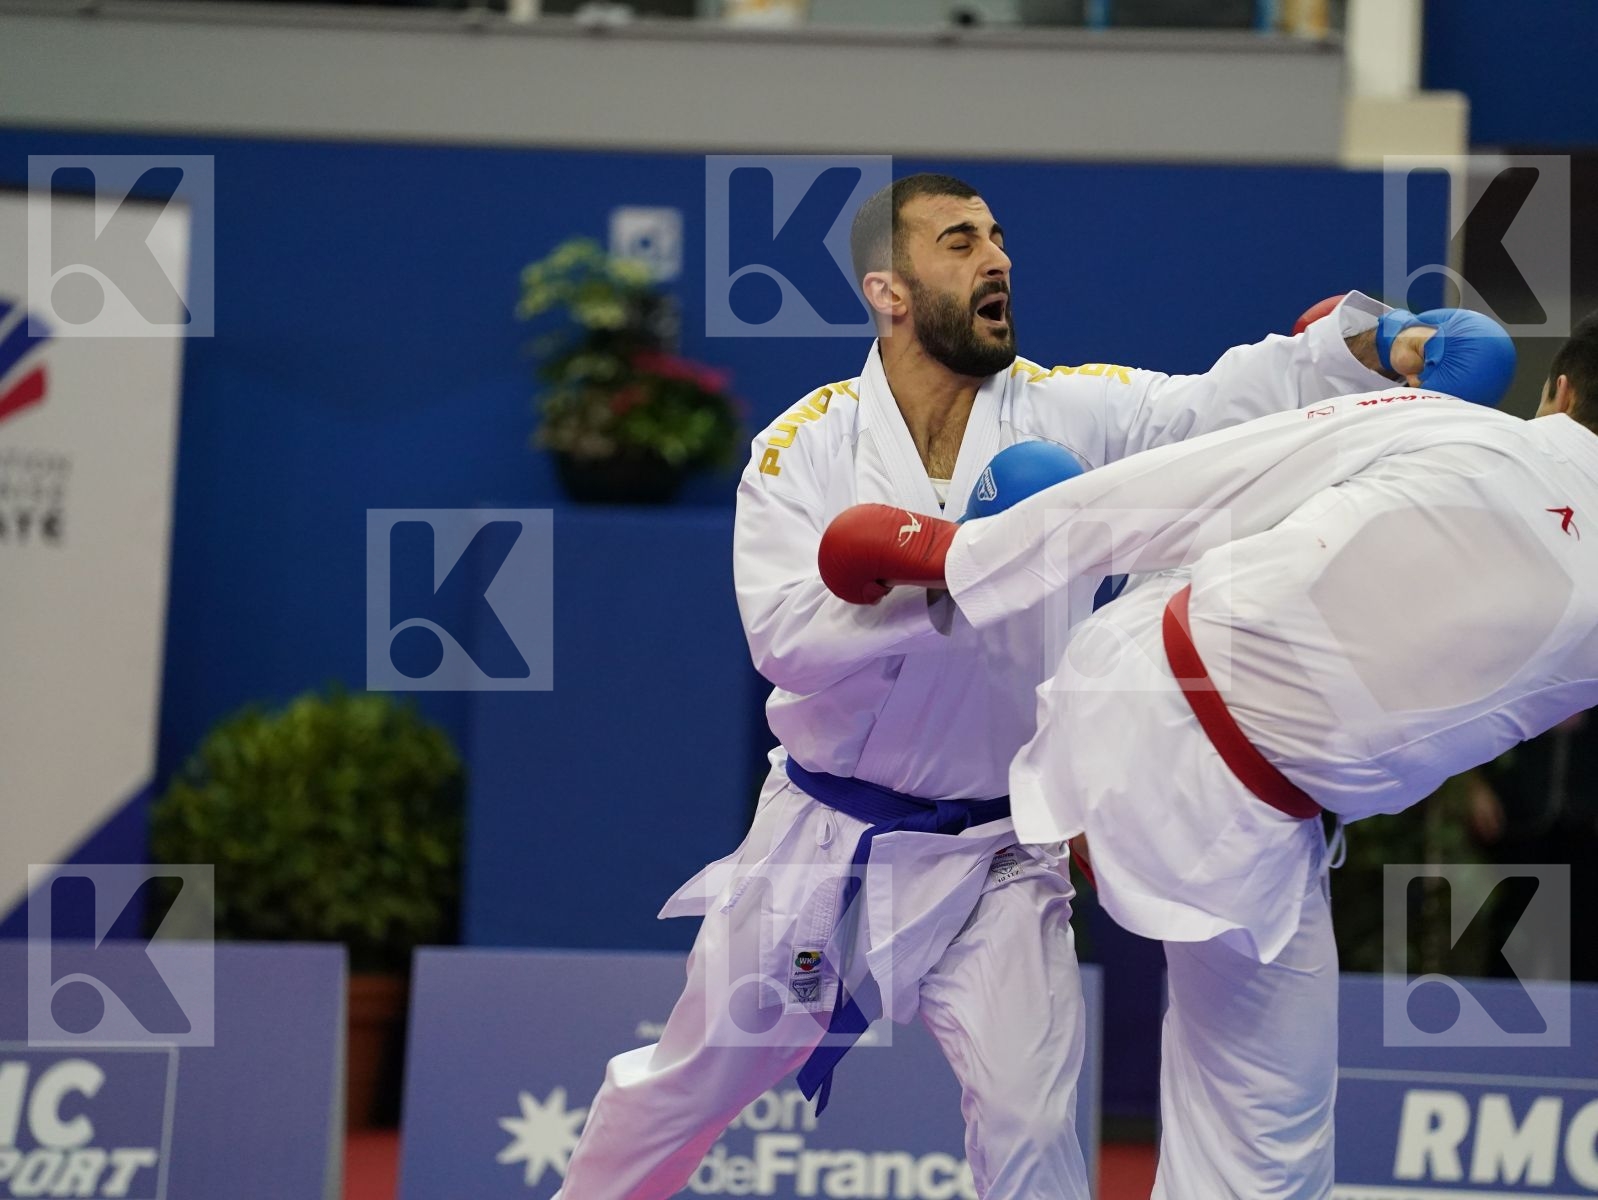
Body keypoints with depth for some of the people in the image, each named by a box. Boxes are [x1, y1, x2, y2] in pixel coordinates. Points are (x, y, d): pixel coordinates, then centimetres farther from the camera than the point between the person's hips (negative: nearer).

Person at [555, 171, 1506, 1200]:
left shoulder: (1071, 413, -8)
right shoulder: (804, 447, -9)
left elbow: (1225, 403, -21)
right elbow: (786, 633, -21)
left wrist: (1373, 345, -37)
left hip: (992, 860, 0)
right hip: (819, 842, 0)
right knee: (695, 1078, 15)